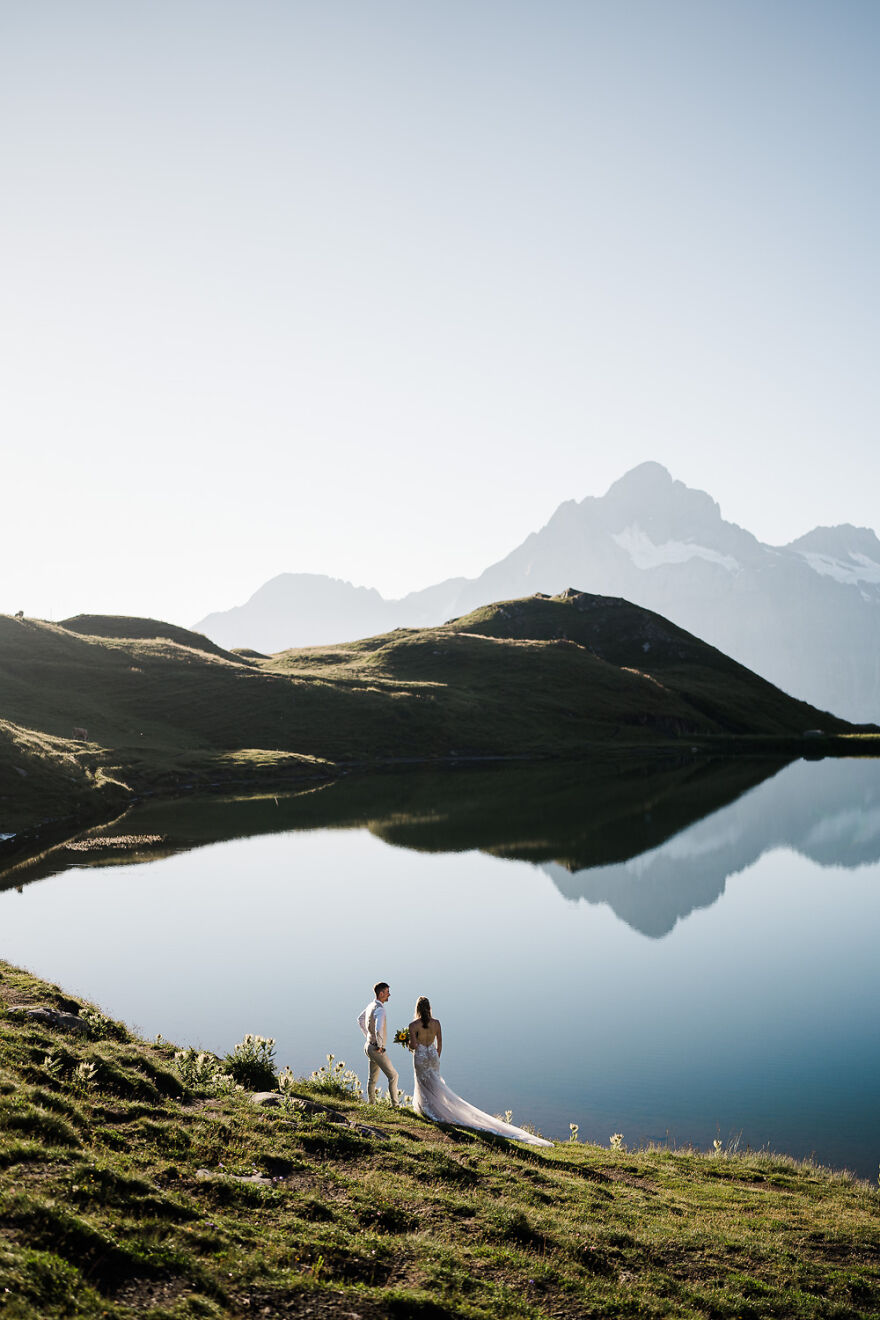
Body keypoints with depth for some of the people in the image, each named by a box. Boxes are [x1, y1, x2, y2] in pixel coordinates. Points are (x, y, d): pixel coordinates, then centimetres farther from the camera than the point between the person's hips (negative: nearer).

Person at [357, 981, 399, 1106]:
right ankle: (394, 1104, 4)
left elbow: (360, 1020, 22)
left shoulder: (371, 1005, 5)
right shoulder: (379, 1009, -24)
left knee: (373, 1078, 18)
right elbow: (378, 1029, -39)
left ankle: (371, 1104, 27)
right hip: (376, 1049, -9)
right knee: (393, 1075, 1)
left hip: (369, 1045, 9)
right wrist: (379, 1045, -23)